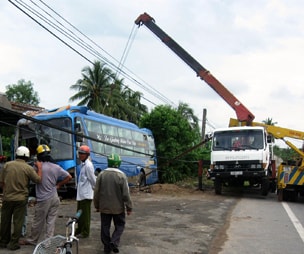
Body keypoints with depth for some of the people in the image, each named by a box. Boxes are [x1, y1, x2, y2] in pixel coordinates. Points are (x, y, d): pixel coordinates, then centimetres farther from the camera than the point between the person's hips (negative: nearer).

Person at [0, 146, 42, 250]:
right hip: (21, 199, -2)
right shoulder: (28, 168, -9)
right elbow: (38, 180, -3)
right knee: (18, 222, 7)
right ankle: (13, 243, 10)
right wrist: (39, 168, 8)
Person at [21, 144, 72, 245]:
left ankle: (32, 240, 25)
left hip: (43, 199, -4)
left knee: (38, 222, 9)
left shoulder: (38, 166, -12)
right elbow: (69, 177, 6)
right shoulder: (56, 167, 2)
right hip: (54, 198, 4)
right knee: (51, 221, 8)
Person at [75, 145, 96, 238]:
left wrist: (96, 188, -3)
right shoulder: (83, 164, 14)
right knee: (80, 213, 19)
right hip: (81, 194, 10)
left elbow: (93, 179, -16)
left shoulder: (88, 165, -18)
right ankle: (80, 230, 31)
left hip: (86, 194, -10)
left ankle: (85, 232, 9)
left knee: (85, 214, 0)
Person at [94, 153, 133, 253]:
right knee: (119, 225, 14)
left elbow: (96, 192, 1)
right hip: (118, 207, -2)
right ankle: (114, 242, -3)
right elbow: (126, 194, -11)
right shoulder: (121, 175, -13)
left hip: (104, 207, 2)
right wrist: (129, 207, -2)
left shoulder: (101, 174, -4)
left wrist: (97, 205, 13)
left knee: (105, 227, 13)